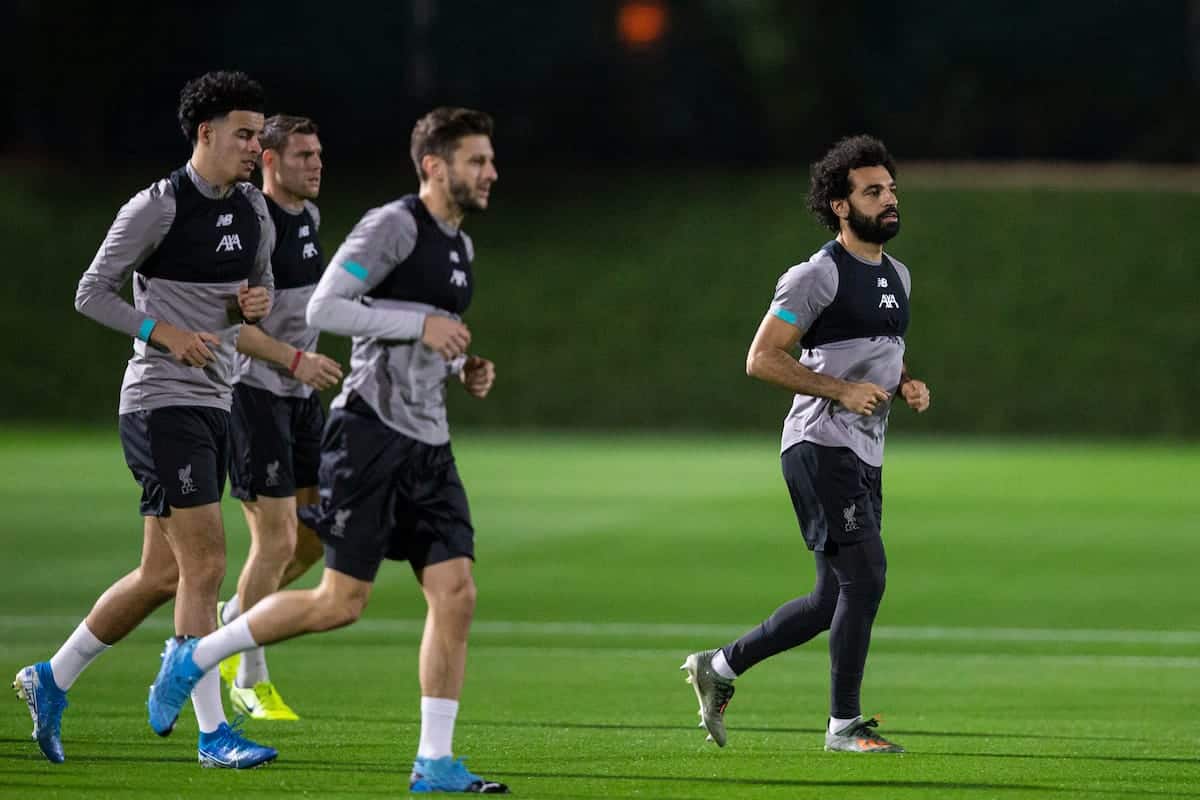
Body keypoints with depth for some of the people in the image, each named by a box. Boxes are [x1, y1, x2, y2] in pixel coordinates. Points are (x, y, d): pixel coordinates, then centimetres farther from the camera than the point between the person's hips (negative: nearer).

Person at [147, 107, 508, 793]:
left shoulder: (460, 246, 17)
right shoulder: (394, 226, -10)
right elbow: (323, 308, -19)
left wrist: (464, 370, 11)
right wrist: (421, 324, -19)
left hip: (428, 446, 8)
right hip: (372, 432, -8)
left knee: (457, 595, -3)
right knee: (342, 602, -7)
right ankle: (195, 659, 10)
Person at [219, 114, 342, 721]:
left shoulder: (309, 217, 11)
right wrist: (298, 360, -26)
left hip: (300, 396, 9)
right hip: (253, 392, -9)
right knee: (277, 538, -7)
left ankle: (229, 623, 24)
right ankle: (250, 682, 5)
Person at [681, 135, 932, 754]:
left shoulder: (896, 274, 15)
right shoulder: (818, 276, -11)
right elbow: (762, 359, -14)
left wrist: (908, 385, 8)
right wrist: (842, 390, -19)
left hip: (865, 457, 9)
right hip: (820, 447, -9)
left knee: (834, 599, 10)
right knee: (866, 574, -15)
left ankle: (717, 668, 24)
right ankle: (844, 724, -7)